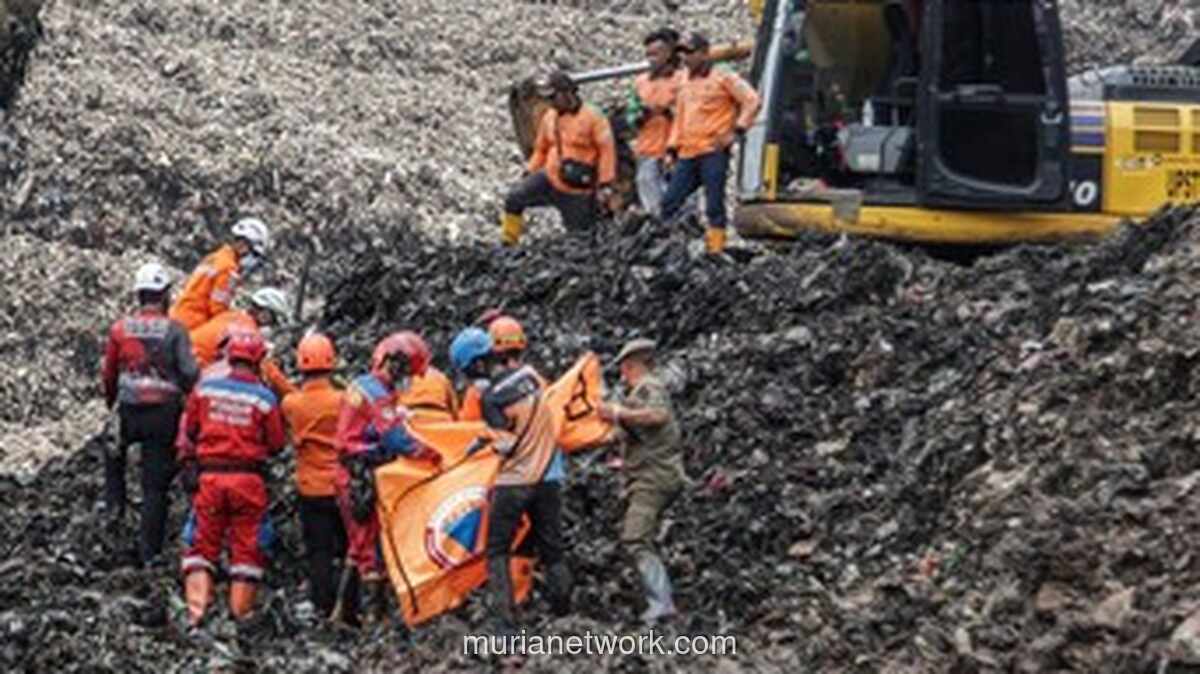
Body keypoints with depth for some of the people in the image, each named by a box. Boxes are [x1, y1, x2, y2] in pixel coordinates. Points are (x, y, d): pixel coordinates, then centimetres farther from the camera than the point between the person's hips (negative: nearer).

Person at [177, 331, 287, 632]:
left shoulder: (204, 389, -1)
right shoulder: (265, 398, -8)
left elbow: (188, 432, 7)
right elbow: (277, 444, 0)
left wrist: (188, 465, 16)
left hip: (209, 477, 2)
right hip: (248, 479, -2)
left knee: (202, 546, 9)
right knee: (247, 548, 9)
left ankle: (197, 615, -1)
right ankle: (240, 615, 10)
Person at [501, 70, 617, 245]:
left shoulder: (592, 118, -11)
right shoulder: (549, 117, 6)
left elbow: (606, 150, -11)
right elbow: (541, 149, 19)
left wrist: (605, 183, -15)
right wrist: (530, 173, 14)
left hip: (578, 190, -5)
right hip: (550, 178, 5)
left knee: (579, 231, 3)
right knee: (514, 198, -10)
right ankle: (508, 244, -3)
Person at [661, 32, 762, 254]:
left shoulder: (723, 78, -2)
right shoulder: (686, 83, 19)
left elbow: (752, 101, -5)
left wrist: (737, 131, -10)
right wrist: (671, 149, 17)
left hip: (713, 152, -7)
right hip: (687, 154, 7)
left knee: (714, 204, -7)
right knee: (670, 202, 0)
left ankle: (715, 249, -4)